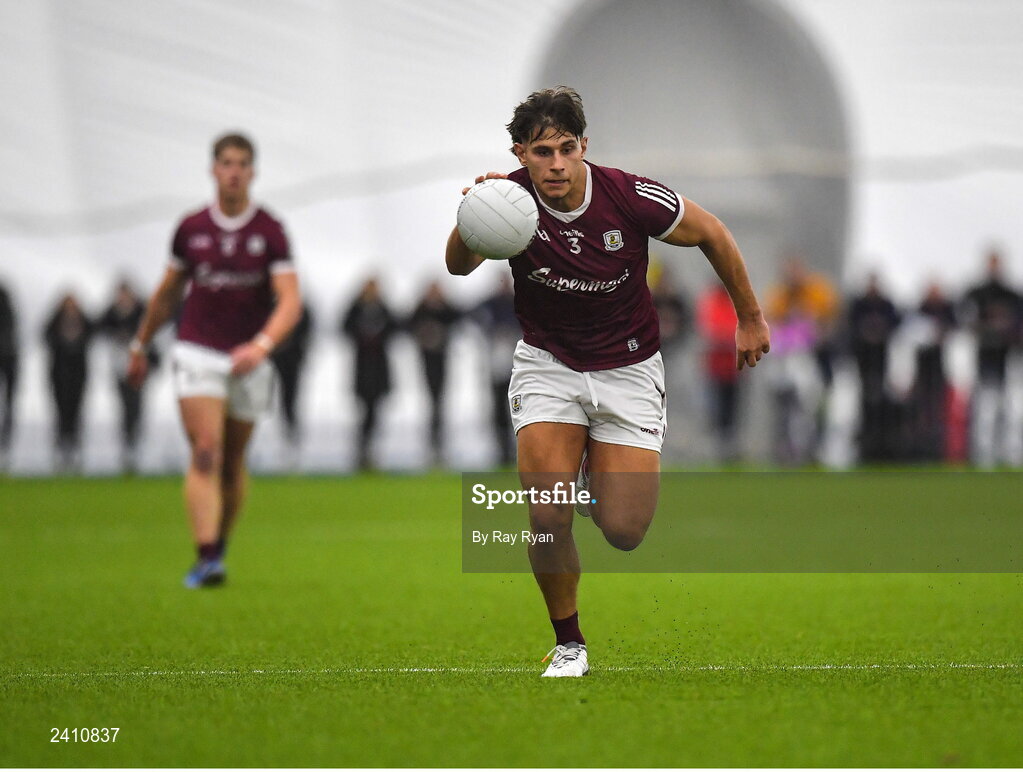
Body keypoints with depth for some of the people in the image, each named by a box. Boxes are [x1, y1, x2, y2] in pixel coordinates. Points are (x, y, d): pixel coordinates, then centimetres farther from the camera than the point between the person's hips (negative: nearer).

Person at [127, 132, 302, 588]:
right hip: (197, 353, 0)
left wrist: (262, 344, -30)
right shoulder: (191, 229, 0)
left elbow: (290, 300, -14)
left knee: (232, 461, 12)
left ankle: (220, 547, 31)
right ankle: (206, 561, -23)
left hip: (248, 359, 0)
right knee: (206, 452, -16)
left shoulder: (269, 231, -6)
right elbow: (168, 293, 15)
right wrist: (141, 345, 20)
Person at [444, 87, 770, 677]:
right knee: (548, 518, -17)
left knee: (624, 532, -7)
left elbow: (711, 233, -4)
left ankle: (603, 471, 29)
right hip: (548, 363, 0)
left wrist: (751, 318, 4)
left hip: (627, 368, 0)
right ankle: (569, 645, 6)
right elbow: (459, 267, -30)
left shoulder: (631, 197, -20)